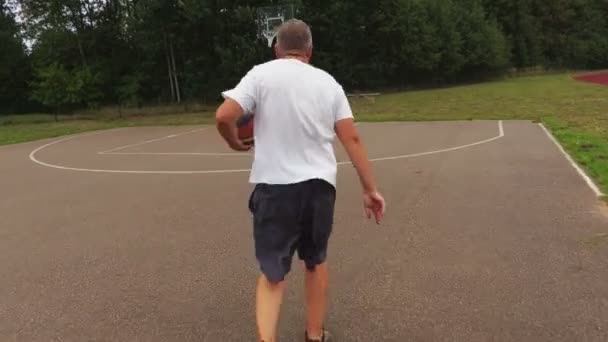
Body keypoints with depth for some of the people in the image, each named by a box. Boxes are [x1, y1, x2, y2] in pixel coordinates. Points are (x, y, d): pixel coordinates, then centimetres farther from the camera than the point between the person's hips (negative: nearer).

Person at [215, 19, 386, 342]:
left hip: (275, 186, -3)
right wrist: (370, 189, 5)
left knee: (272, 272, 9)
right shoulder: (328, 81, 6)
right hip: (319, 184, 3)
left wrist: (236, 143, 9)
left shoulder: (261, 74, -1)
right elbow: (352, 139, 1)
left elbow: (223, 116, -12)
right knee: (316, 261, 21)